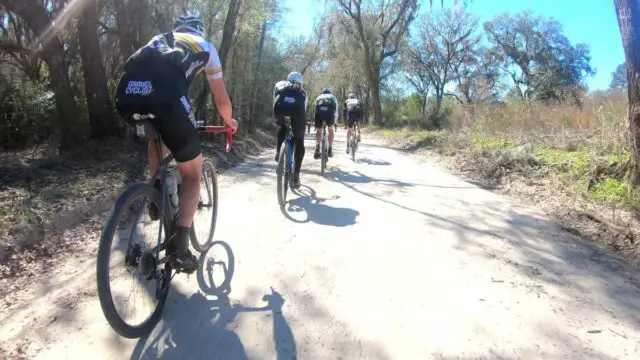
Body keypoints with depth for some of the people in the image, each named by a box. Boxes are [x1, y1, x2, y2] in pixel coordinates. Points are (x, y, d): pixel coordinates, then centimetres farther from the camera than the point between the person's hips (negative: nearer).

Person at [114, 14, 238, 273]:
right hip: (164, 93, -4)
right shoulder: (206, 47, 31)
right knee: (192, 173, 10)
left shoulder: (159, 40, 41)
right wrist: (229, 121, 54)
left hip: (126, 91, 5)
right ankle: (178, 245, -2)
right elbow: (221, 100, 33)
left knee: (158, 134, 38)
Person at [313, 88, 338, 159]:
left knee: (318, 131, 22)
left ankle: (317, 146, -2)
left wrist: (315, 121, 46)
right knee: (331, 130, 23)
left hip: (319, 112, 1)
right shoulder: (333, 97, 34)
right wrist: (334, 122, 46)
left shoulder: (319, 97, 36)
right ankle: (330, 150, 20)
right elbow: (336, 111, 34)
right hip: (329, 112, -1)